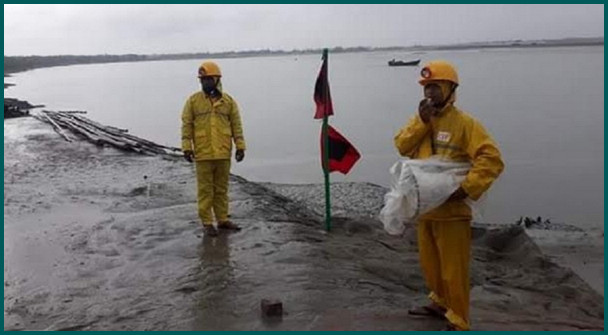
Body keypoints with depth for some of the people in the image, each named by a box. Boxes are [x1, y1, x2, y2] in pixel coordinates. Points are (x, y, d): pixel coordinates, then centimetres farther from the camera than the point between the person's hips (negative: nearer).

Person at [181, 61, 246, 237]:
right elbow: (186, 125, 1)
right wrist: (187, 147, -7)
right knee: (205, 190, 4)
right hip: (203, 154, -2)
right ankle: (207, 223, 12)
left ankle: (222, 219, 22)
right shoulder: (193, 100, 2)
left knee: (221, 189, 12)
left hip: (223, 153, 2)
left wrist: (240, 146, 2)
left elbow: (236, 125, 7)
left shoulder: (228, 101, 6)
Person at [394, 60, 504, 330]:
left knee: (453, 268, 1)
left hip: (451, 209, -7)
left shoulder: (463, 122, -13)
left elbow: (492, 159, -19)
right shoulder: (421, 118, 8)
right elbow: (402, 146, -3)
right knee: (430, 262, 21)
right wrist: (421, 121, -14)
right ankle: (440, 303, 41)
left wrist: (467, 188, -26)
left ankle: (458, 322, 15)